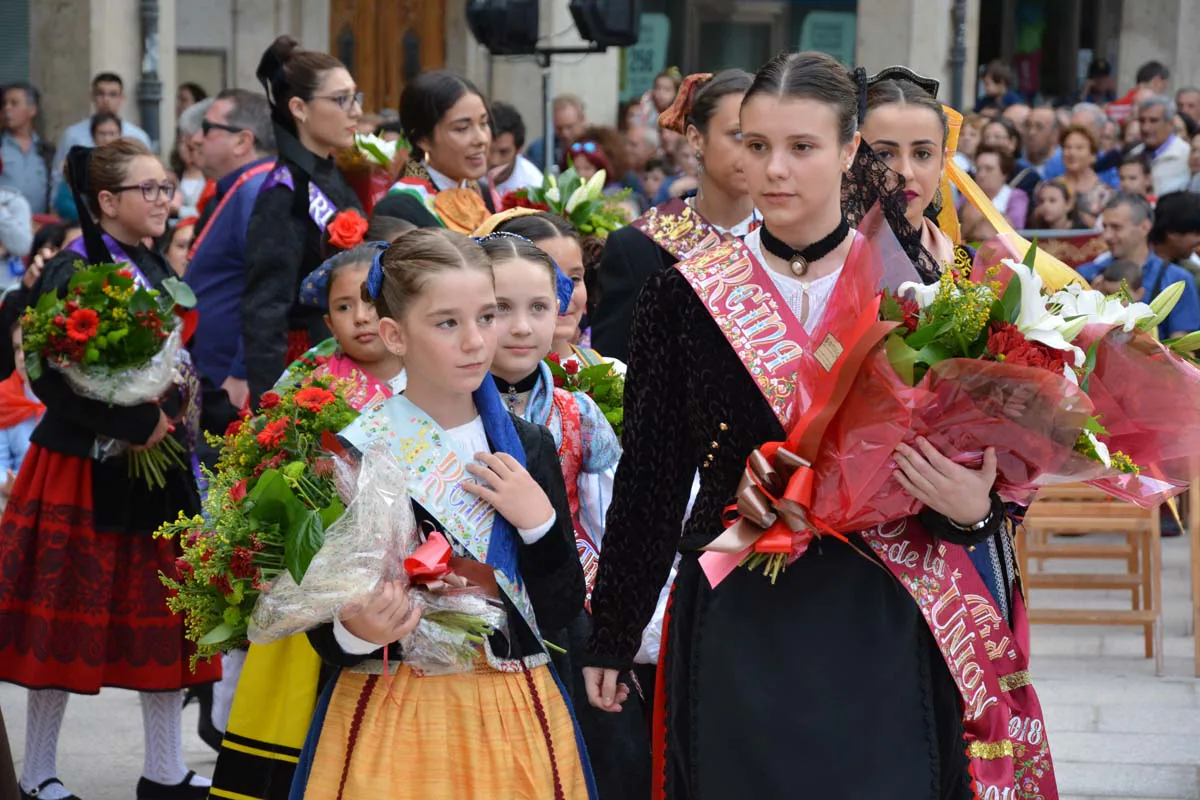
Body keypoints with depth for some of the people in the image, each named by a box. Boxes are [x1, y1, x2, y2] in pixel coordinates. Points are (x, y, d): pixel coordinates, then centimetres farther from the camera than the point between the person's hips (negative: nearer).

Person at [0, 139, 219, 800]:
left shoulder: (157, 269, 11)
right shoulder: (72, 271, -13)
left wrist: (172, 409, 1)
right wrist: (133, 424, -21)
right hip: (84, 470, -7)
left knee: (164, 619, 9)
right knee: (66, 620, 1)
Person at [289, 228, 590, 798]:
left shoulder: (526, 447, 3)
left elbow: (562, 611, 2)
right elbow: (325, 636, -8)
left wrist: (539, 523, -12)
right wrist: (356, 633, -29)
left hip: (518, 721, 3)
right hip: (397, 724, -3)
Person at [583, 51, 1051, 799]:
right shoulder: (685, 295, 0)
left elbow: (963, 464, 3)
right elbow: (650, 480, 5)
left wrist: (973, 509, -20)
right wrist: (612, 638, 8)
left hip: (876, 624, 0)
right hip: (733, 624, 1)